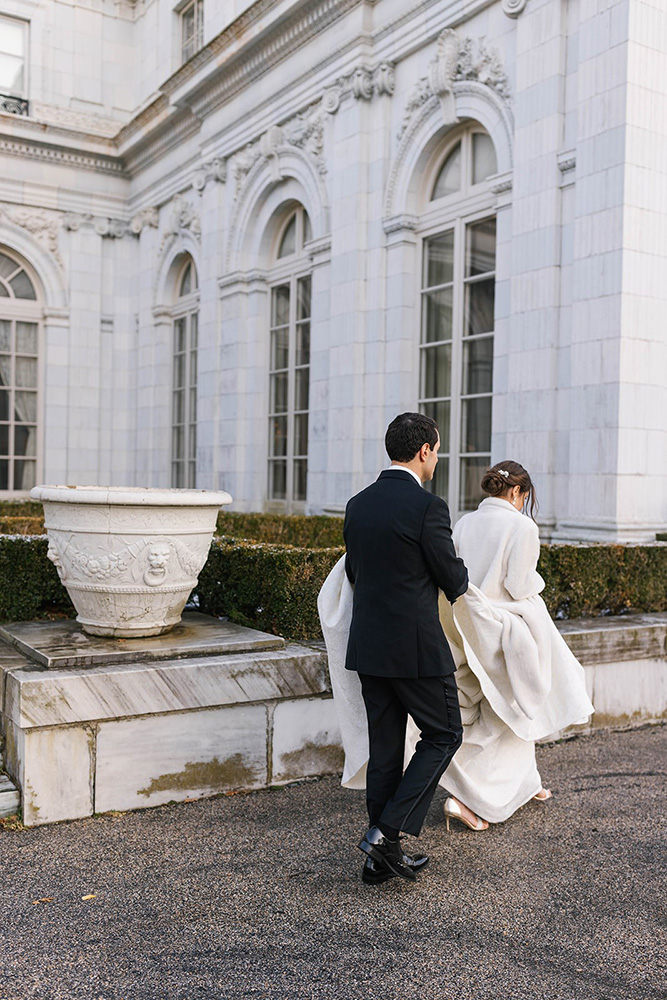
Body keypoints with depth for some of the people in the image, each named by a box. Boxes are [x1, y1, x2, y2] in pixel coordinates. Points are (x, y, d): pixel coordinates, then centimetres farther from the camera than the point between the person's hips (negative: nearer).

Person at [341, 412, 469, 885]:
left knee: (384, 745, 14)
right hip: (416, 648, -7)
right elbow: (455, 580, -8)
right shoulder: (428, 507, -16)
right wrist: (458, 581, 15)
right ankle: (388, 831, 2)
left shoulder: (358, 504, 6)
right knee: (443, 735, 10)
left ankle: (383, 857, 21)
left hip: (367, 645, 7)